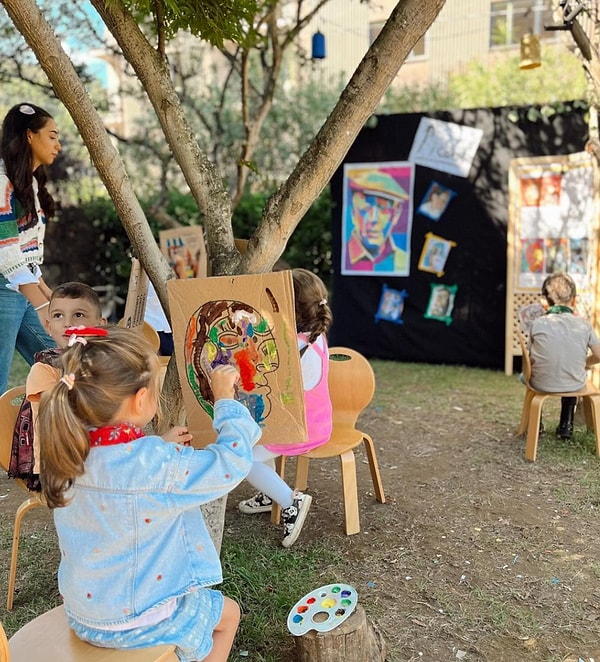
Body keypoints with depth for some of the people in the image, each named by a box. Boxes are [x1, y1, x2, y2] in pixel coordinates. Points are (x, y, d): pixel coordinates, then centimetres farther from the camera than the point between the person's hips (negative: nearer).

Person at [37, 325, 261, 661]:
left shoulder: (68, 451, -13)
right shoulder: (156, 464, -33)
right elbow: (233, 461, -22)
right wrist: (224, 398, -12)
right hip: (134, 621, -6)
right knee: (228, 613, 22)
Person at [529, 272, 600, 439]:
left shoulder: (537, 324, -12)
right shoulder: (583, 324, -9)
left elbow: (531, 358, -5)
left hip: (541, 385, -2)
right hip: (575, 386, 2)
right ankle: (566, 425, 38)